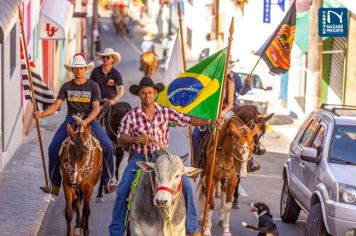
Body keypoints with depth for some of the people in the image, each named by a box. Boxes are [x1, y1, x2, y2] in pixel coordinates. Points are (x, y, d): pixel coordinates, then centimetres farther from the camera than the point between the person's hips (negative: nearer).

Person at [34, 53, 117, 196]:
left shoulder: (93, 86, 2)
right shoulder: (67, 87, 8)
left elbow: (96, 108, -4)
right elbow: (56, 106, 2)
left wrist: (86, 121, -23)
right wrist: (42, 114, -16)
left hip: (89, 119, -2)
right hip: (71, 119, 2)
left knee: (107, 146, -22)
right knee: (53, 148, -15)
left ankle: (107, 182, -9)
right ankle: (54, 185, -3)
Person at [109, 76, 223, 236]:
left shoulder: (166, 113, 0)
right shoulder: (131, 116, -3)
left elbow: (188, 120, -2)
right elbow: (120, 138, -2)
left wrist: (210, 122, -14)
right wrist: (136, 139, -22)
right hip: (139, 157, -1)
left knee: (185, 185, -13)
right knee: (123, 191, -15)